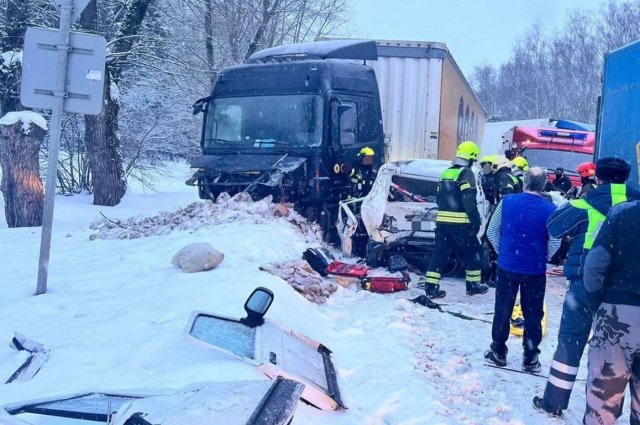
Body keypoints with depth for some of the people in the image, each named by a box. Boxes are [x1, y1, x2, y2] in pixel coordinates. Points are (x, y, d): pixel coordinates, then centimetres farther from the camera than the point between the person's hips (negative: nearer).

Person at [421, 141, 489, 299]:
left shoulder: (445, 173, 14)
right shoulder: (466, 173, -9)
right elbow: (469, 201, -17)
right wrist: (476, 221, -13)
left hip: (442, 221, 6)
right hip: (461, 223, -6)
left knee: (440, 253, 7)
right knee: (472, 252, 10)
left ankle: (431, 287, 4)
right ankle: (473, 285, 19)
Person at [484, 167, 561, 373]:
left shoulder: (507, 201, -6)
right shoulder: (550, 209, -10)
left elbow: (492, 231, 0)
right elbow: (555, 243, -6)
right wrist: (543, 258, 11)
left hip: (507, 265, 1)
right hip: (535, 270, -1)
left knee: (503, 310, 14)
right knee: (533, 314, 11)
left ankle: (498, 352, 24)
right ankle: (530, 359, 18)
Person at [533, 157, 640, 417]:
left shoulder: (586, 206, -6)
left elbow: (553, 228, 7)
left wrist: (571, 205, 19)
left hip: (586, 284, -2)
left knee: (570, 342, 8)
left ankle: (554, 403, 14)